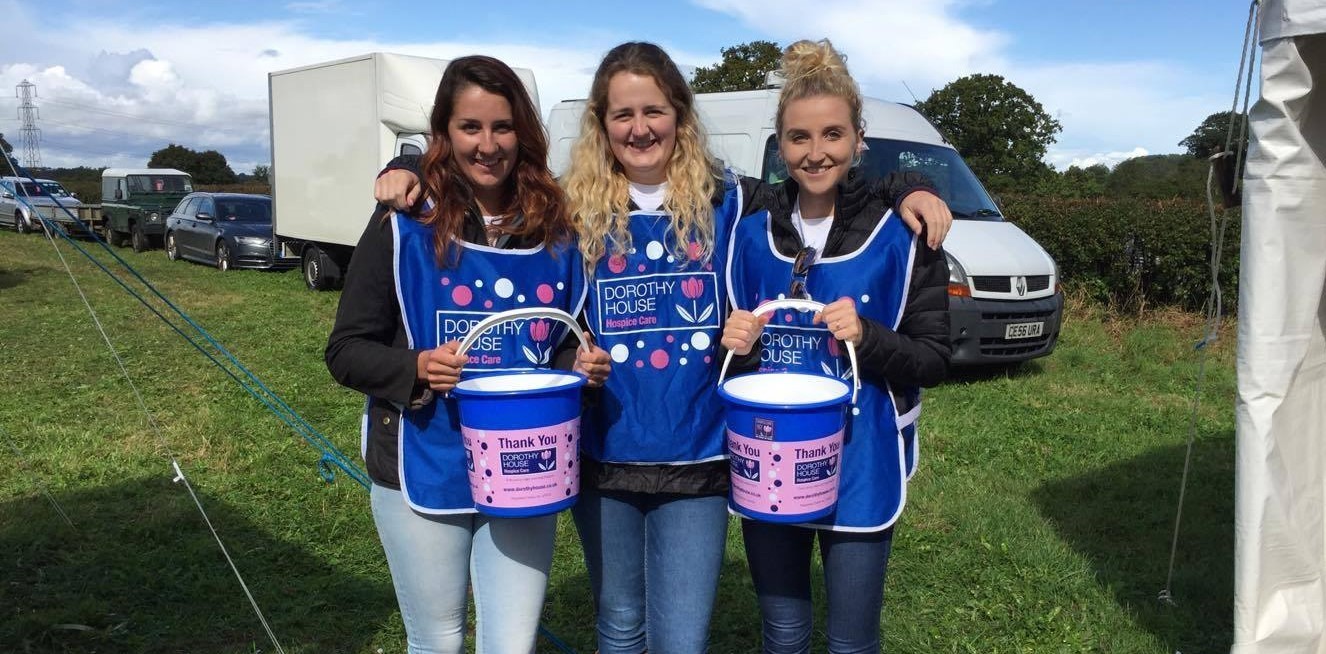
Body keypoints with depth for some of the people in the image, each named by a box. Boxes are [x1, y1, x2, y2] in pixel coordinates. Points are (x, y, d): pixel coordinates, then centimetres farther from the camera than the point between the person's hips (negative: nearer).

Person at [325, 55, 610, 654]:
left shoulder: (555, 231, 1)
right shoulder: (404, 228, -8)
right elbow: (346, 351, -6)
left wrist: (585, 365, -8)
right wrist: (416, 368, -24)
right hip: (424, 473, -1)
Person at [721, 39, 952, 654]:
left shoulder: (901, 236, -9)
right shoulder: (752, 234, 1)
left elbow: (934, 361, -7)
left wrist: (867, 337, -24)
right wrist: (734, 342, -11)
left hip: (859, 469, -2)